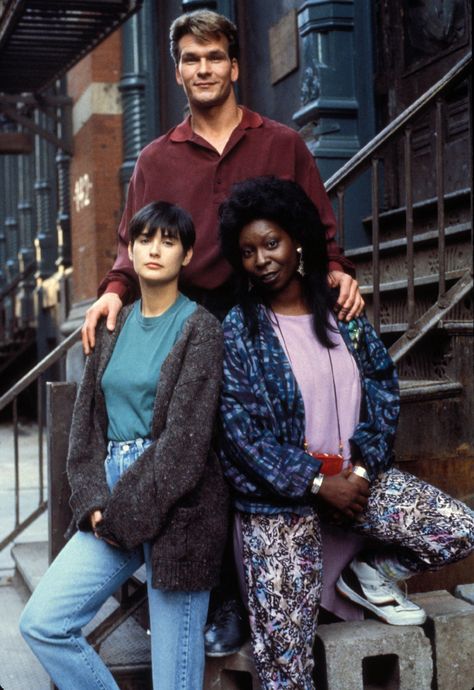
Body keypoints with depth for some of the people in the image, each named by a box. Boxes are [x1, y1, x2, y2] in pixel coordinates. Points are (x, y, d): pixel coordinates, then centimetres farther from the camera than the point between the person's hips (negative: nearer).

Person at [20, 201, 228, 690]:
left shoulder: (200, 328, -5)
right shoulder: (114, 325, 13)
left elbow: (185, 438, -13)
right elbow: (86, 418, 10)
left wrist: (123, 516, -12)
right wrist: (93, 502, -3)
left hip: (176, 505, -6)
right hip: (113, 503, 6)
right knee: (41, 623, -2)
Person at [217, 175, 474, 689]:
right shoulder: (238, 331, -8)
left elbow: (383, 389, 4)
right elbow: (238, 430, -13)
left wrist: (363, 468, -9)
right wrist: (317, 482, -15)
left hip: (351, 475, 4)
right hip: (277, 496, -4)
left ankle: (366, 576, 16)